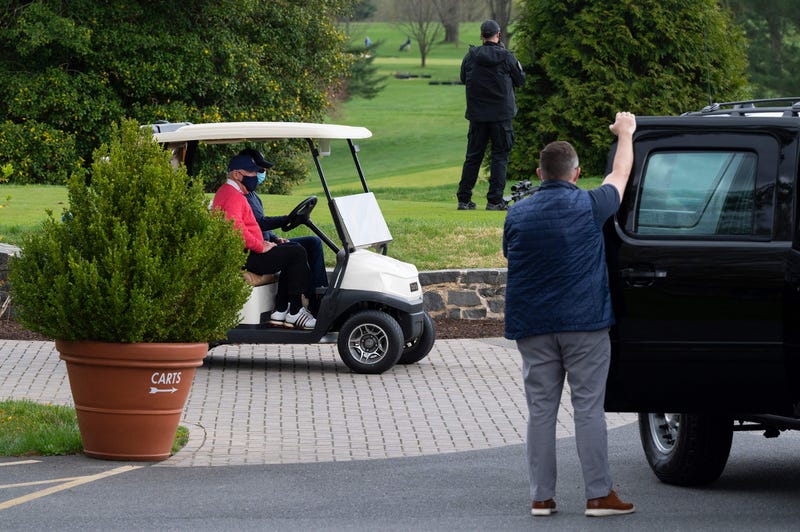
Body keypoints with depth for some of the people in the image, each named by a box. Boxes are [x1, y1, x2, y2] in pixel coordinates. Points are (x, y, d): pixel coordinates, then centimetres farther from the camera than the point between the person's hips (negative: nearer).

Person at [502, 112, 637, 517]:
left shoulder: (517, 214, 2)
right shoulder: (590, 206, -5)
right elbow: (620, 175, 12)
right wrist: (625, 133, 29)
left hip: (532, 327, 2)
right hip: (584, 323, -2)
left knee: (541, 410, 6)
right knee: (588, 408, 0)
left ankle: (541, 496, 7)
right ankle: (598, 495, 0)